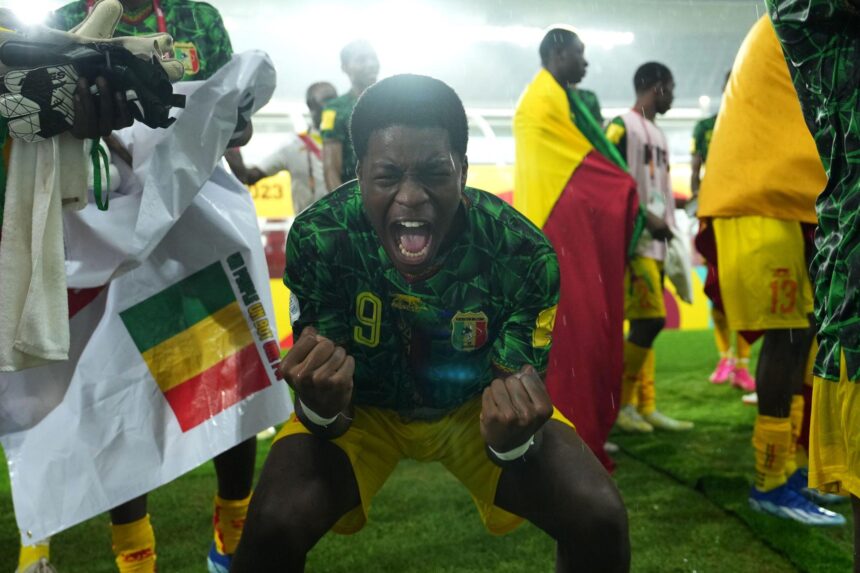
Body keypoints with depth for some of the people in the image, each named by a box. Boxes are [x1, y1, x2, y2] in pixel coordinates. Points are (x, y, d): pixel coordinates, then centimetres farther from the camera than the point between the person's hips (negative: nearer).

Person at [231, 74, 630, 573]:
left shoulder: (524, 255, -28)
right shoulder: (317, 239, -27)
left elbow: (517, 398, -21)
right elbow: (331, 415, -19)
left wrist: (513, 433, -45)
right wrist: (322, 406, -43)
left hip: (476, 406, 1)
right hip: (363, 405, 0)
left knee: (600, 520, -20)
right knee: (275, 525, -27)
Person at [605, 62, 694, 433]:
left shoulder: (658, 135, 21)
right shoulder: (621, 127, -7)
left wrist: (668, 226, 15)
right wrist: (644, 217, -17)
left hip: (656, 241, 9)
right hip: (633, 240, -9)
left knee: (644, 323, 8)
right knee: (650, 319, -13)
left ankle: (646, 408, 12)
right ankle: (620, 403, -2)